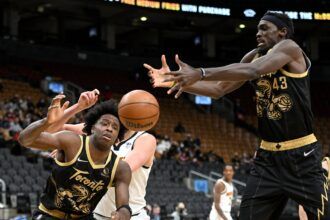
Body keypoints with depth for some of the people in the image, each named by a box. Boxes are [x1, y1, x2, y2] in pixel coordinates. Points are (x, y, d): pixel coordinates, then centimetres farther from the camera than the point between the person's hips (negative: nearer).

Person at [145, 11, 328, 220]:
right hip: (269, 155, 6)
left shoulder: (289, 47, -12)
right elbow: (219, 89, 8)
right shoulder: (254, 56, 9)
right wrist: (179, 81, -7)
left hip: (303, 155, -6)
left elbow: (252, 71, -29)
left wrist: (200, 73, -35)